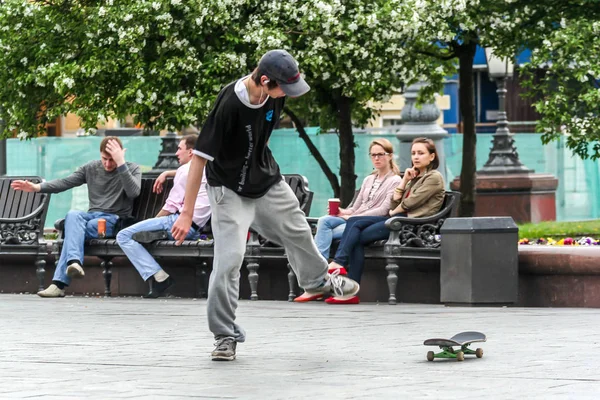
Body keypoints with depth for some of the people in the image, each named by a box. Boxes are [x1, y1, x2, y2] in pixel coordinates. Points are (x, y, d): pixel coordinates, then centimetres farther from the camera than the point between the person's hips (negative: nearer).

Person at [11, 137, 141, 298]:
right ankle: (74, 262, -53)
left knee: (73, 230, -30)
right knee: (73, 215, -33)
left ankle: (60, 283, -37)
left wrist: (121, 163, -22)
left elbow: (133, 192, -16)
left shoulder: (132, 169, 4)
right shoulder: (91, 168, 14)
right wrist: (36, 187, -5)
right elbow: (65, 182, 8)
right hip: (92, 215, 4)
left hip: (116, 220, -4)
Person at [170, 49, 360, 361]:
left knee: (296, 231, 24)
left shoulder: (273, 95, -13)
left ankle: (317, 280, 54)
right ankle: (225, 336, -4)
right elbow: (200, 157, -30)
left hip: (267, 180, 7)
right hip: (230, 190, -7)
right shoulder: (229, 105, -34)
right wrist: (187, 213, -29)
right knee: (229, 258, -15)